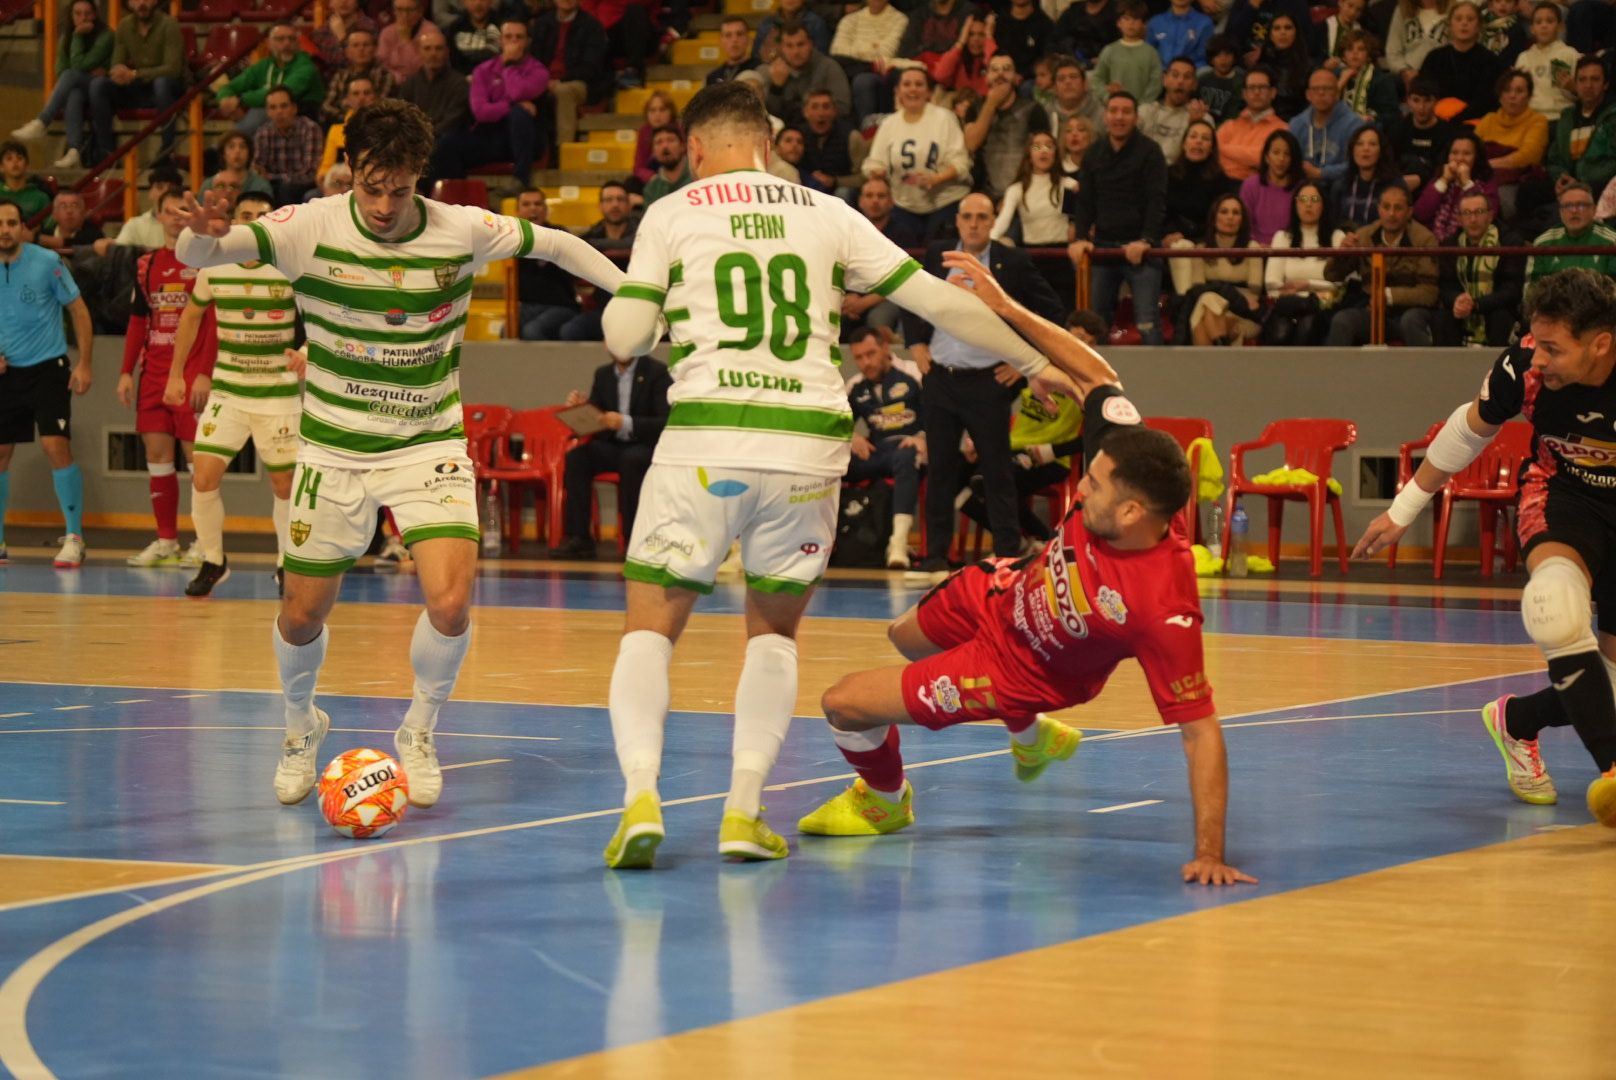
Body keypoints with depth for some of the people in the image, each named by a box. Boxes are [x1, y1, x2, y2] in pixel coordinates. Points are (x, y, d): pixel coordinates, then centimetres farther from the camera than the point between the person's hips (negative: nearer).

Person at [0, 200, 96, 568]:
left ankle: (74, 538, -7)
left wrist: (84, 364, -8)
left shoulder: (46, 262, -8)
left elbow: (78, 310, -2)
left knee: (56, 448, -15)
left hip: (48, 368, -4)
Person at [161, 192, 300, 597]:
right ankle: (212, 561, 9)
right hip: (226, 388, 2)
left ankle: (287, 564, 25)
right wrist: (176, 373, 15)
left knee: (285, 484, 5)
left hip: (279, 392, -2)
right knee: (204, 476, -10)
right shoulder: (214, 269, -2)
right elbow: (191, 316, 15)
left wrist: (305, 353, -24)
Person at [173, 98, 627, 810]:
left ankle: (419, 733, 11)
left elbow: (551, 243, 7)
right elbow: (202, 253, -25)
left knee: (451, 603, -18)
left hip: (429, 446, 0)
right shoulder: (311, 228, -15)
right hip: (333, 450, 0)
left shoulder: (463, 231, -10)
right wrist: (203, 235, -48)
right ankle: (302, 726, 39)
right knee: (302, 617, 5)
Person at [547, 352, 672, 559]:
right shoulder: (603, 374, 10)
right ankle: (578, 538, -24)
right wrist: (581, 409, -12)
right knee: (576, 455, -22)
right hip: (614, 446, 5)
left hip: (648, 447, -5)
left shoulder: (658, 372, -8)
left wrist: (626, 423, -31)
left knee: (630, 459, -37)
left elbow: (666, 422, -17)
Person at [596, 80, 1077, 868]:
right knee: (773, 630, 20)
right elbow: (936, 300, 13)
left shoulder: (672, 215, 8)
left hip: (706, 438, -2)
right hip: (809, 443, 2)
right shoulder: (827, 216, 14)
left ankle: (641, 794, -12)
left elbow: (624, 338, 4)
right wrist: (1034, 362, 24)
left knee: (650, 626, 9)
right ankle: (745, 809, 8)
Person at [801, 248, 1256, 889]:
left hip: (1023, 666, -7)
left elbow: (1200, 729, -41)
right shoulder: (1122, 467, -30)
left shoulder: (1164, 609, -45)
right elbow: (1097, 377, -15)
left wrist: (1209, 854, -44)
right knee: (907, 639, 37)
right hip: (1001, 593, 7)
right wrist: (1005, 308, -20)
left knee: (844, 705, -3)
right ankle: (1031, 736, 59)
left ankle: (885, 802, 34)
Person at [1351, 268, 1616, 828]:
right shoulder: (1524, 366, -23)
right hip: (1561, 494, 0)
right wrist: (1403, 509, 8)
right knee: (1558, 607, -33)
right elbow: (1469, 430, -1)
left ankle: (1517, 720, 31)